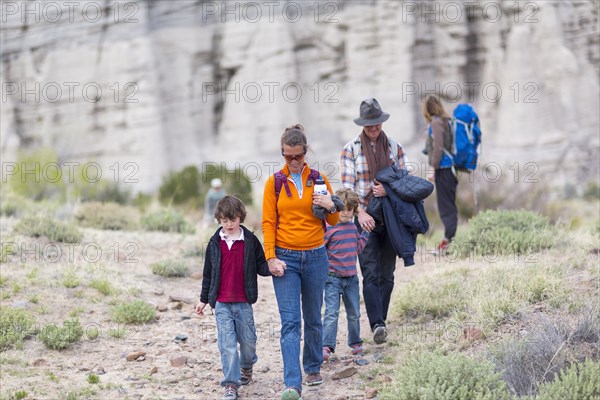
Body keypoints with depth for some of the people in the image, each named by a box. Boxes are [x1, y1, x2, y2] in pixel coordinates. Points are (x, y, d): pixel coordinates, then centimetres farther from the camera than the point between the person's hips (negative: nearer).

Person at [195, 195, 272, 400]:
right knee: (227, 342, -7)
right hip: (221, 303, 0)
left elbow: (261, 266, 4)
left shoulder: (250, 241, 0)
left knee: (248, 339, 9)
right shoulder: (215, 243, 4)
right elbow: (208, 273, 11)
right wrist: (203, 300, 14)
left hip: (243, 302, 0)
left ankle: (246, 367, 39)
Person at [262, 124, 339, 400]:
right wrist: (271, 258, -8)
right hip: (285, 258, -2)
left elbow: (333, 221, 11)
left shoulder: (319, 180, 5)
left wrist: (330, 206, -12)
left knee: (313, 319, 13)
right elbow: (268, 222, 1)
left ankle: (313, 368, 33)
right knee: (290, 321, -10)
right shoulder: (275, 183, 2)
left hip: (315, 257, 2)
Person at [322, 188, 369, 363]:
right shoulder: (328, 227, -10)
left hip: (351, 278, 6)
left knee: (354, 314, 14)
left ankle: (355, 343, 29)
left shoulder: (353, 227, 9)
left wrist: (366, 232, 14)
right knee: (332, 313, -13)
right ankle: (326, 347, -16)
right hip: (333, 278, -6)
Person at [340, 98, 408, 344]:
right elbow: (348, 186, -4)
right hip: (364, 218, -3)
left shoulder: (394, 147, 7)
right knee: (370, 274, -12)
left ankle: (380, 322, 17)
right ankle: (377, 324, -23)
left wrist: (389, 190, -12)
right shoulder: (351, 149, 1)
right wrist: (360, 213, -17)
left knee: (387, 274, 7)